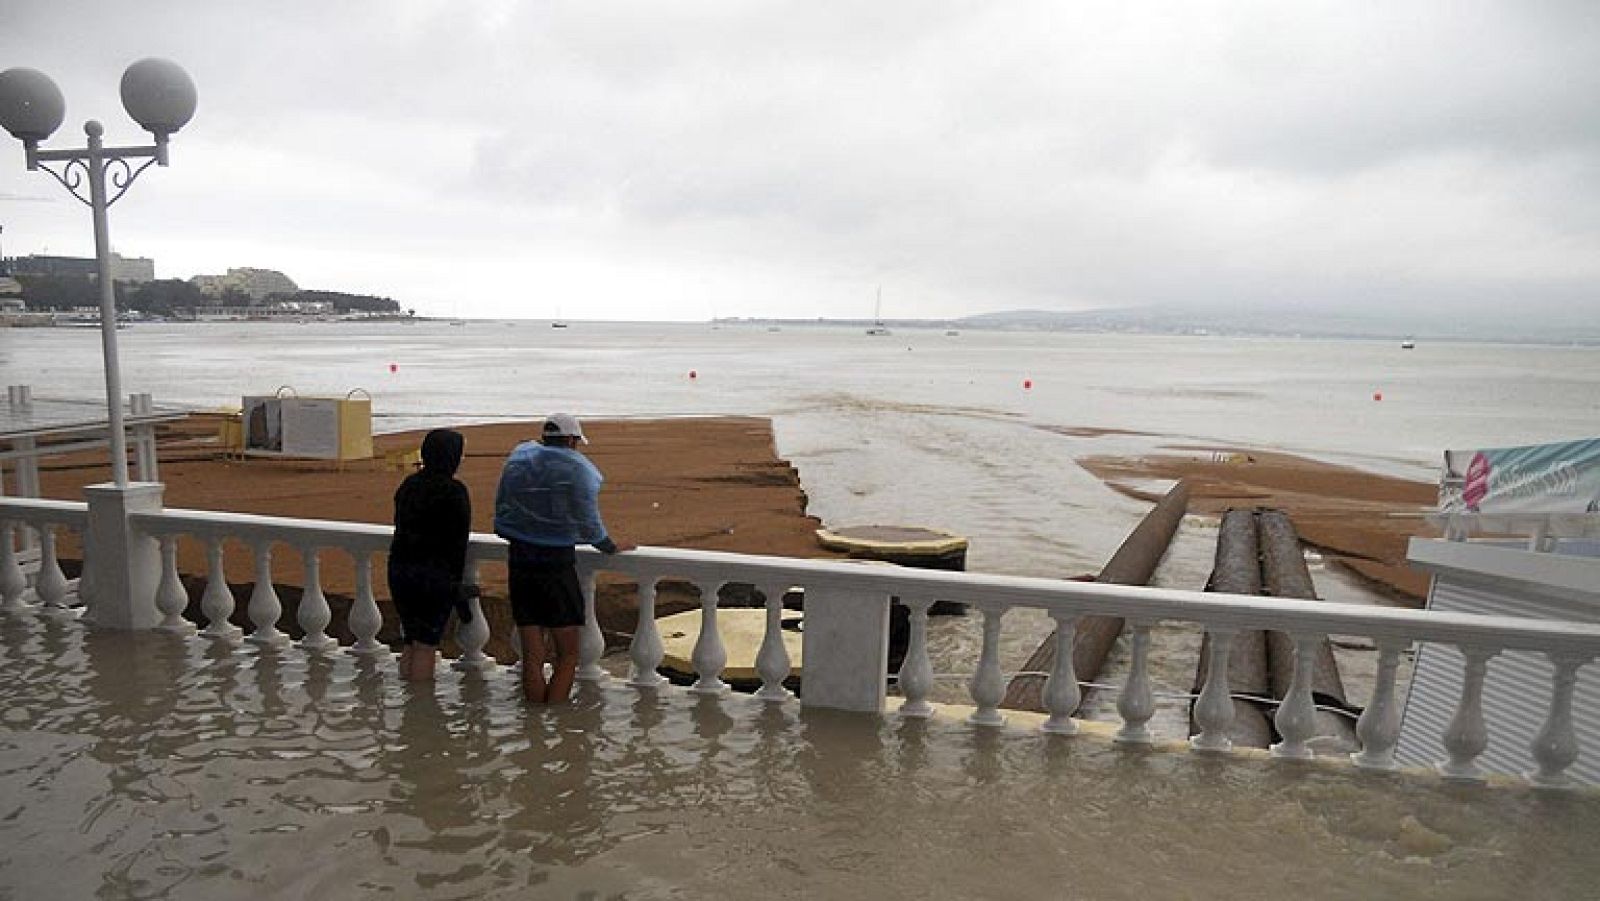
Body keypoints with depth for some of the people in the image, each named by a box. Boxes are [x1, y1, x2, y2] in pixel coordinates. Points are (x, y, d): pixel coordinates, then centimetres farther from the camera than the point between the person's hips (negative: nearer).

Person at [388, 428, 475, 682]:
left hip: (398, 570, 7)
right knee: (426, 644, 1)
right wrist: (456, 585, -1)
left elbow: (401, 528, 12)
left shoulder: (408, 485, 10)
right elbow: (458, 542, -11)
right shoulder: (454, 492, -11)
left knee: (410, 641, 16)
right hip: (434, 574, -6)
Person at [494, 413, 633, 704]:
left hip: (519, 560, 5)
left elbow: (500, 508, 12)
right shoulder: (576, 468, -6)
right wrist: (611, 547, 12)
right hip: (557, 562, -5)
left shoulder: (518, 459, 8)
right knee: (567, 656, 6)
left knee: (532, 656, 9)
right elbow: (589, 523, -5)